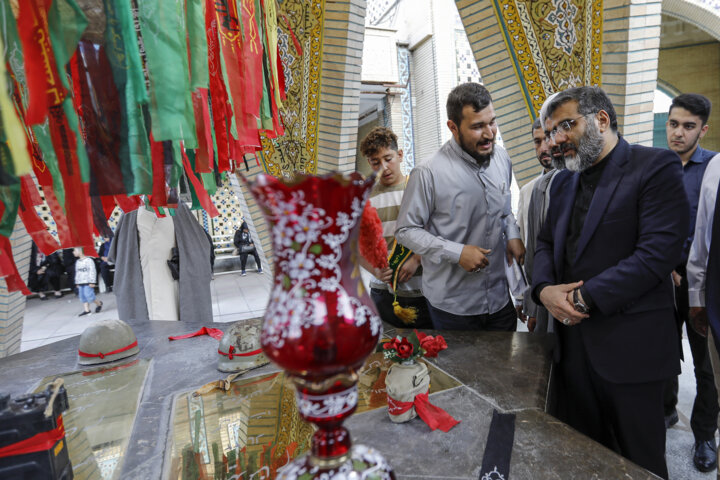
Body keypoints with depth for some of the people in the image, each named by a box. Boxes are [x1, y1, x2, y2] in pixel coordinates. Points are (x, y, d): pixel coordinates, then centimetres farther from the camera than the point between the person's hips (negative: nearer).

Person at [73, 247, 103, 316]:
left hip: (88, 282, -7)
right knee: (82, 297, 4)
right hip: (80, 283, 8)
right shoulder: (77, 262, 14)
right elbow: (77, 273, 21)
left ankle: (99, 303, 9)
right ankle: (86, 310, 8)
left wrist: (92, 282, -14)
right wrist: (77, 283, 18)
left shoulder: (88, 260, -9)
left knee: (88, 295, -12)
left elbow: (92, 271, -11)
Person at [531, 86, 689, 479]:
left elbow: (659, 252, -18)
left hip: (628, 344, -5)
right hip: (574, 339, 6)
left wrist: (585, 297, -18)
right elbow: (546, 243, 14)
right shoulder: (563, 181, 12)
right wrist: (544, 289, -6)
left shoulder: (656, 166, -8)